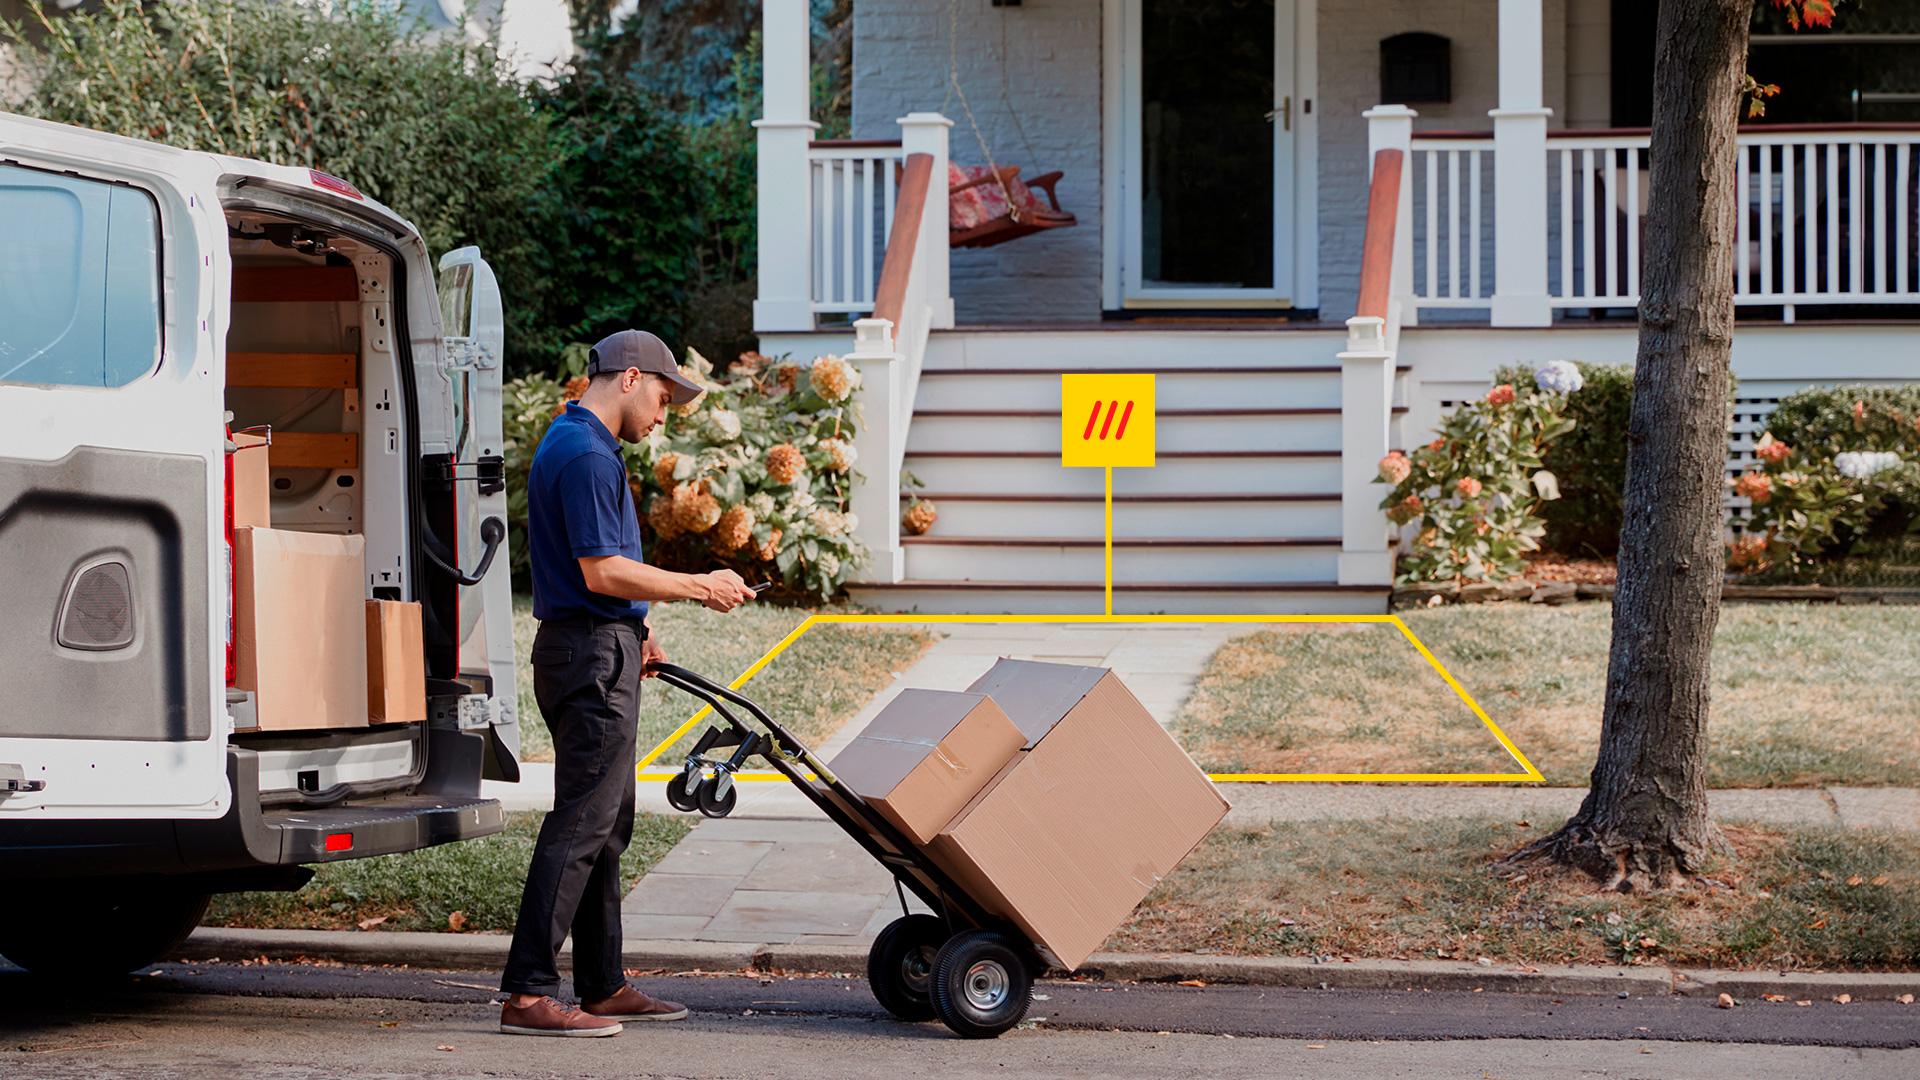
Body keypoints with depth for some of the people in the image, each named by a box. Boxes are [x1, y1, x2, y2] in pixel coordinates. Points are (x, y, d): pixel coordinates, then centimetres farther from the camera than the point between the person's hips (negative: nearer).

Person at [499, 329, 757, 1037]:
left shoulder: (568, 444, 18)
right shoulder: (588, 456, -16)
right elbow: (603, 572, -21)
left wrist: (635, 632, 26)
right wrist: (699, 588, -12)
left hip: (590, 649, 11)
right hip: (595, 655, -11)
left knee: (605, 823, 14)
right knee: (580, 824, -10)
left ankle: (603, 985, 20)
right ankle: (528, 994, -10)